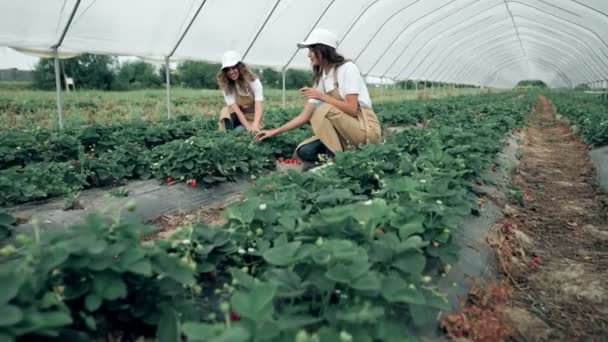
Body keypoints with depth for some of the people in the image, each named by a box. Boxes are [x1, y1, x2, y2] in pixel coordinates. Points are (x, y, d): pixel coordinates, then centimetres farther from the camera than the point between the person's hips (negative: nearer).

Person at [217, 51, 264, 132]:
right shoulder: (226, 85, -14)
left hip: (253, 119, -2)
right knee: (226, 111, -28)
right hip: (238, 117, 3)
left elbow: (259, 106, -34)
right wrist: (248, 127, -38)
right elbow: (235, 108, -24)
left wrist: (255, 126, -54)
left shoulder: (254, 82, -21)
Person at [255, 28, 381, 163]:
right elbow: (305, 116, 4)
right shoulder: (320, 79, 8)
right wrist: (274, 132, 0)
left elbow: (352, 109, -21)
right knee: (304, 151, -9)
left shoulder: (347, 68, -12)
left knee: (324, 109, -28)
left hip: (365, 127, -6)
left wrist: (321, 96, -20)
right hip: (343, 130, 7)